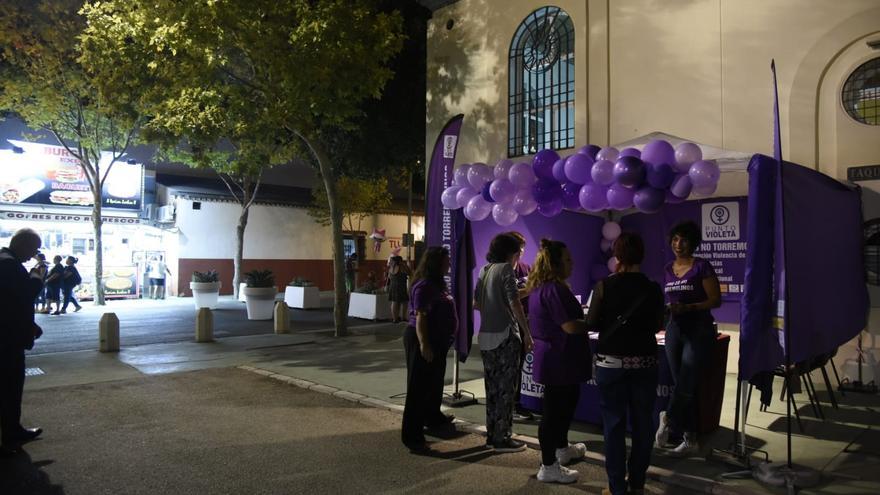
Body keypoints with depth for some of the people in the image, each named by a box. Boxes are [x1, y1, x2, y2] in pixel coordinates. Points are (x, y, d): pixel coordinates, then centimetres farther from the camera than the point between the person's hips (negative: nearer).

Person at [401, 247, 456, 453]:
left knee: (434, 382, 24)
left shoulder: (437, 284, 11)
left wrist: (442, 342, 24)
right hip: (423, 341, -10)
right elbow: (420, 317, -24)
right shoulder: (424, 286, -19)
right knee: (418, 387, -6)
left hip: (437, 341, 10)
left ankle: (433, 418, 44)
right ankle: (412, 437, -1)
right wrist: (423, 344, -28)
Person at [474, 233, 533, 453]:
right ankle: (502, 439, 5)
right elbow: (515, 304, -17)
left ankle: (492, 435, 23)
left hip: (485, 336, 8)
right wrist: (527, 334, -14)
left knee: (492, 388, 15)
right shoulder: (505, 269, -10)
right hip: (505, 336, -8)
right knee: (506, 389, 0)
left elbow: (476, 304, 16)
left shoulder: (484, 270, 13)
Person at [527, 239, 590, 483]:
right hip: (559, 360, -11)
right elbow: (570, 327, -25)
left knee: (564, 404, 24)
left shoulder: (539, 287, 10)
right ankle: (549, 467, 10)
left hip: (552, 357, 11)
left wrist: (585, 319, 16)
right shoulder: (554, 289, -22)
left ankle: (562, 449, 42)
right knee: (555, 410, -1)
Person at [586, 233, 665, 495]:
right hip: (644, 362, 2)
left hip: (611, 363, -2)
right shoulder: (653, 288, -5)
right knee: (642, 421, 13)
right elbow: (657, 325, 6)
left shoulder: (604, 286, -12)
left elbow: (592, 324, -7)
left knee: (614, 423, 5)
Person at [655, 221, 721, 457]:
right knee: (682, 385, 6)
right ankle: (690, 440, 15)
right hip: (674, 329, 5)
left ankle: (667, 418, 12)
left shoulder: (702, 266, -6)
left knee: (686, 385, -11)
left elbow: (715, 300, -10)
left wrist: (687, 307, -21)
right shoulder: (668, 269, 11)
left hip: (699, 330, -5)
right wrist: (667, 308, 3)